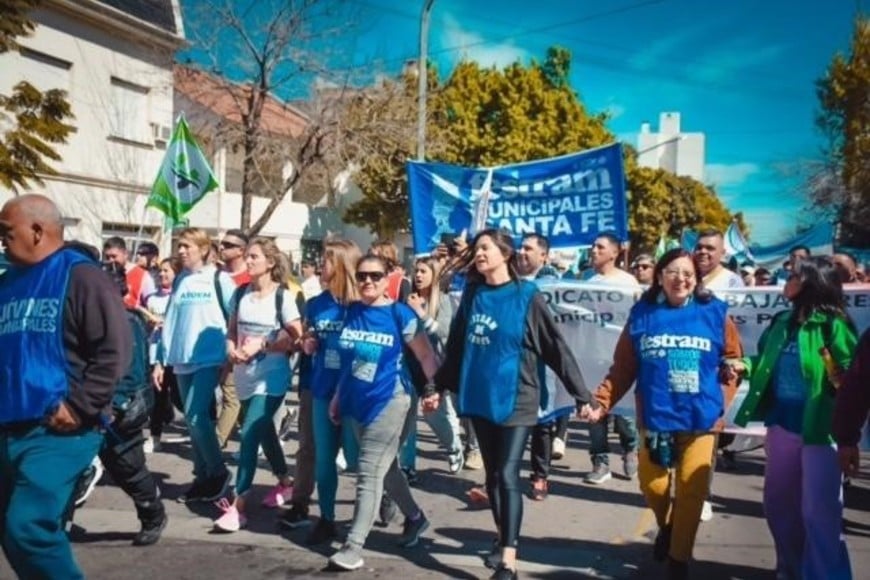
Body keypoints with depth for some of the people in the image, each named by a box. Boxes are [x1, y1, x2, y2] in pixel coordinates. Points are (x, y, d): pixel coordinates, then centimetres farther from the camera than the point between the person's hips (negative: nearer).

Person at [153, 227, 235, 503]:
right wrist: (161, 360, 10)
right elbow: (170, 322, 13)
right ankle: (204, 476, 20)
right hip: (182, 361, 5)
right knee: (195, 419, 9)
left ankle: (218, 472, 4)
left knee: (195, 416, -13)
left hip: (209, 359, -5)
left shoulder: (219, 279, -3)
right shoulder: (180, 281, 11)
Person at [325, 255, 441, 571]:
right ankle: (414, 517, 38)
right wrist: (338, 397, 15)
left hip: (389, 402, -6)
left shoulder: (399, 314, -9)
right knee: (384, 468, 18)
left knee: (370, 473, -7)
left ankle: (354, 545, -2)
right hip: (356, 403, 6)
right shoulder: (351, 312, 6)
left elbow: (426, 355, -8)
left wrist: (434, 388, -22)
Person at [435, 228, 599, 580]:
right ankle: (502, 537, 34)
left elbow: (556, 348, -7)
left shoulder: (527, 297, -7)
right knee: (492, 474, 15)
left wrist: (582, 395, -9)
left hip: (515, 399, -5)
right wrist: (440, 385, 18)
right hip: (480, 397, 5)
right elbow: (456, 345, 15)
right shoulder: (472, 295, 6)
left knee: (507, 475, -10)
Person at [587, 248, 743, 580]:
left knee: (691, 490, 3)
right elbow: (622, 368, 0)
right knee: (652, 485, 7)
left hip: (701, 420, -1)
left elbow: (733, 361, 7)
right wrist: (601, 401, -9)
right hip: (656, 418, 1)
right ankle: (667, 526, 42)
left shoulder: (715, 314, -1)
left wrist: (721, 399, -3)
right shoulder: (642, 315, 0)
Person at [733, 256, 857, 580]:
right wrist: (746, 366, -2)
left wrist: (839, 378, -38)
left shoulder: (833, 325, -13)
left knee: (819, 513, 0)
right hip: (782, 426, 7)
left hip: (820, 430, -7)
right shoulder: (782, 323, 7)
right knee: (778, 504, 18)